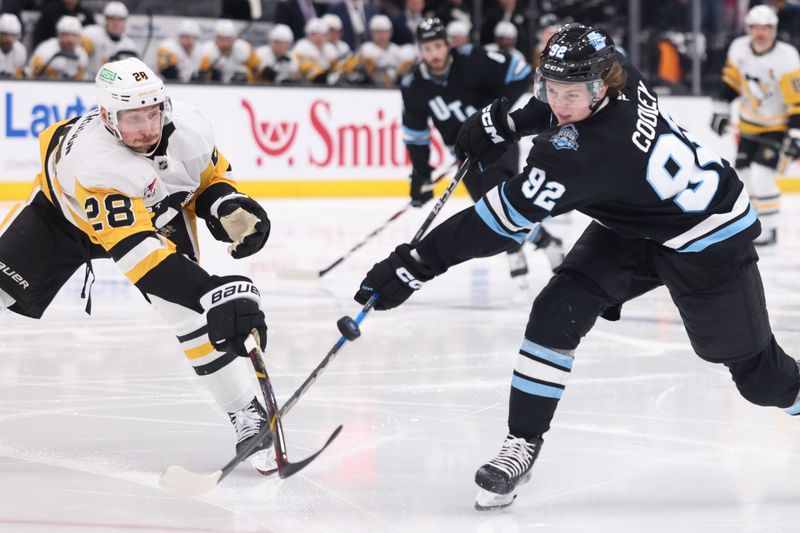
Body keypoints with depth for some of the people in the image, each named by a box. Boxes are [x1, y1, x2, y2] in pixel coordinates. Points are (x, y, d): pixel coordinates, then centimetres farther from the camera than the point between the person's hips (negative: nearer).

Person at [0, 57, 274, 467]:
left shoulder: (188, 127, -29)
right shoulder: (90, 159, -43)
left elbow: (211, 176, -4)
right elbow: (136, 249, -50)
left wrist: (230, 209, -26)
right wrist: (212, 293, -59)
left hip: (161, 212, 2)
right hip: (65, 206, -2)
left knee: (189, 309, -19)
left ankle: (247, 415, -15)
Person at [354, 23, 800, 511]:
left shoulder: (586, 151, -39)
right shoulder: (619, 79, -17)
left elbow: (505, 217, -40)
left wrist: (418, 264, -39)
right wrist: (506, 122, 3)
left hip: (708, 241, -8)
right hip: (631, 226, 8)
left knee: (751, 364, 3)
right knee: (557, 312, -9)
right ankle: (523, 444, -1)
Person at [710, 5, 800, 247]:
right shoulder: (739, 48, -9)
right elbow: (731, 79, 10)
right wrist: (722, 108, 7)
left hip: (776, 125, -6)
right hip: (749, 124, 6)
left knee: (761, 175, -17)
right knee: (745, 175, 8)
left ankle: (769, 229, -3)